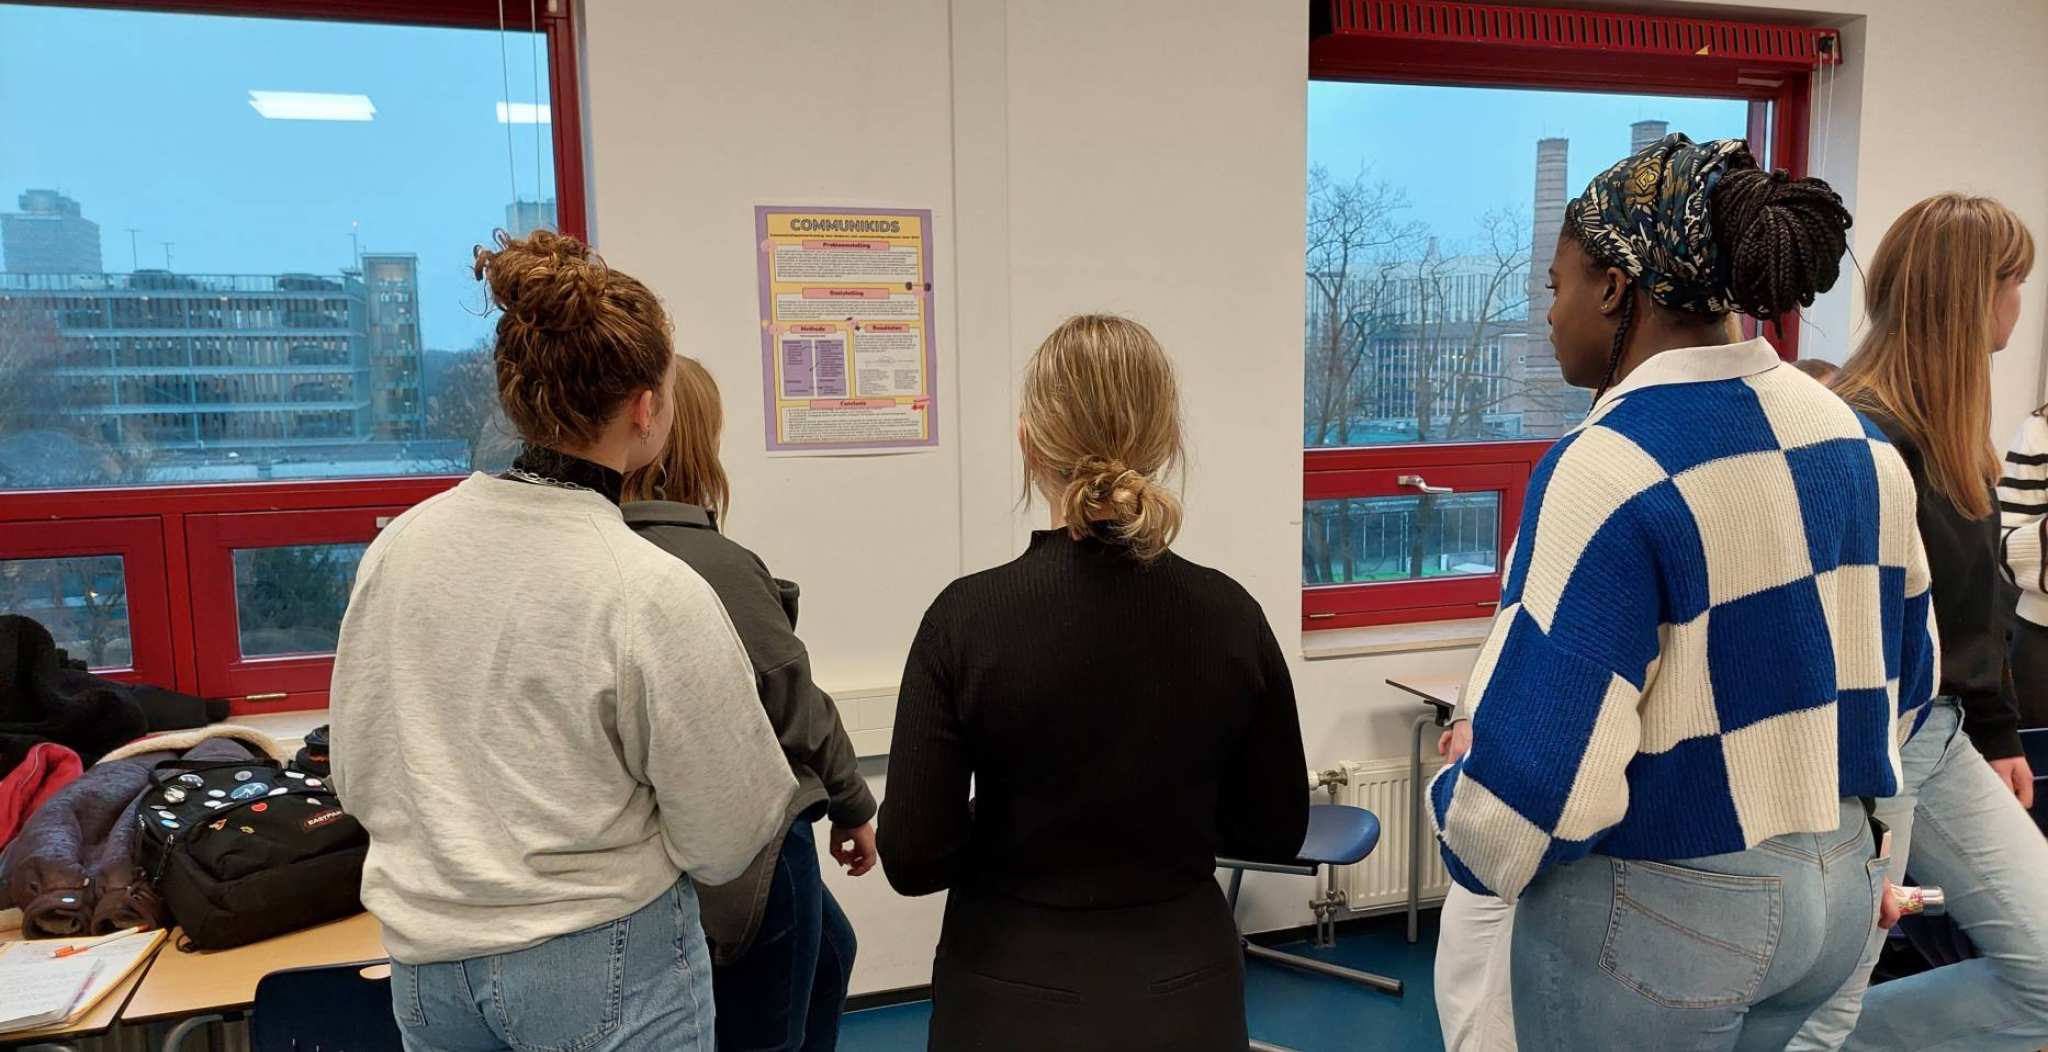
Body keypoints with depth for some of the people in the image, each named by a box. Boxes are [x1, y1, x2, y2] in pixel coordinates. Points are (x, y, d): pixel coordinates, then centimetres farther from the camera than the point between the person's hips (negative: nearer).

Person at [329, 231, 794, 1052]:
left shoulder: (399, 545, -7)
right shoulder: (654, 592, -23)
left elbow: (358, 776, 4)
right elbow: (727, 838, -14)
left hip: (427, 954, 5)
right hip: (601, 966, -5)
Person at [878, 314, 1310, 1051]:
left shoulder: (968, 618, -19)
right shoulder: (1229, 615, -11)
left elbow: (914, 857, -14)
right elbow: (1276, 830, -1)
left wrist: (1015, 827, 3)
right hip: (1183, 991, 2)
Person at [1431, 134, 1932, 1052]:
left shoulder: (1610, 466, -25)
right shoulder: (1859, 440, 2)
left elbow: (1539, 767, -28)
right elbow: (1904, 680, 12)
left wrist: (1464, 824, -8)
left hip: (1657, 915, -8)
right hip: (1842, 882, 8)